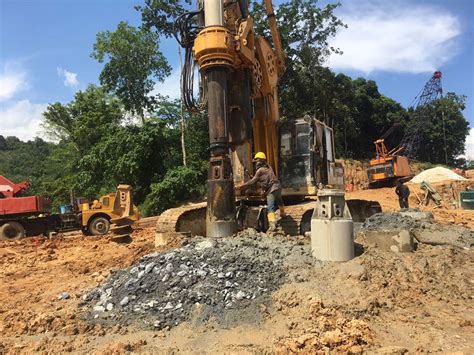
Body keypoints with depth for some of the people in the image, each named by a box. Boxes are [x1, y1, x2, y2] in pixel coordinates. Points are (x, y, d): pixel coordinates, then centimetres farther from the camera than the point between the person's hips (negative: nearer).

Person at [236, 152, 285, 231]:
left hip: (271, 190, -8)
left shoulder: (260, 170, -9)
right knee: (279, 201, 32)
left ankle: (272, 225, -22)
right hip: (278, 186, 8)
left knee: (270, 208, -10)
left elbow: (253, 182, -8)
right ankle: (282, 214, 55)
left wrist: (241, 186, -4)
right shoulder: (269, 167, 13)